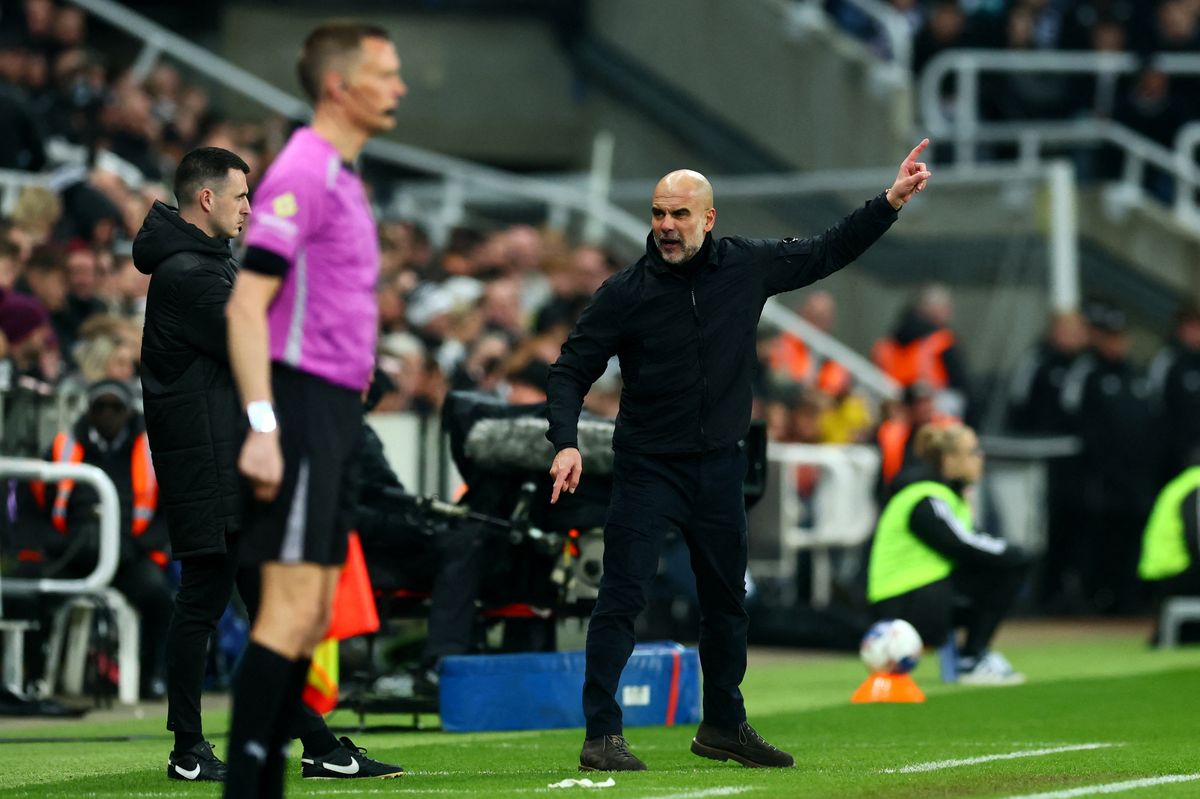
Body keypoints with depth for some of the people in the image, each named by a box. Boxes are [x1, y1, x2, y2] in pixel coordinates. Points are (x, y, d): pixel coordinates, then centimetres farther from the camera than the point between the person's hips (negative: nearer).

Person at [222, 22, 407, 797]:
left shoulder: (344, 178, 18)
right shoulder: (301, 174, -12)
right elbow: (245, 306, -17)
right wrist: (261, 427, -23)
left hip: (338, 407, 10)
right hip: (302, 404, -10)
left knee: (313, 613, 8)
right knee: (293, 608, -12)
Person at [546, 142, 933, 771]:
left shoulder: (747, 266, -1)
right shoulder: (625, 292, -10)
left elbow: (827, 252, 12)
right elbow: (571, 371, -6)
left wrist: (892, 200, 6)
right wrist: (566, 443, -21)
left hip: (719, 469, 4)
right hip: (647, 467, -4)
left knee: (726, 601, 15)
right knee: (622, 597, -12)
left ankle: (723, 725, 31)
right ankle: (601, 736, -9)